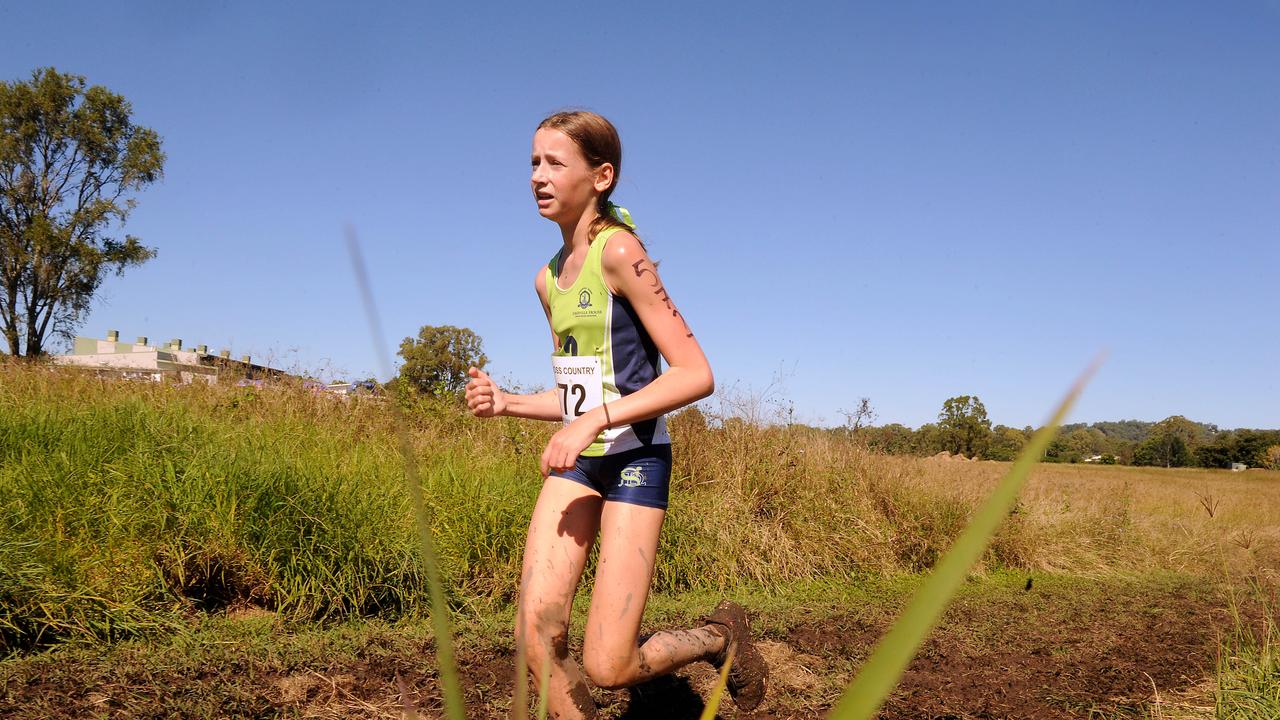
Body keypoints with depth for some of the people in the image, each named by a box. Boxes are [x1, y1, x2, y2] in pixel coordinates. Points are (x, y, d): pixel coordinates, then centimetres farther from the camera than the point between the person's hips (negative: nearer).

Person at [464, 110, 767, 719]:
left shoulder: (619, 252, -13)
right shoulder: (548, 279, 11)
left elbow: (697, 375, -18)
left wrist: (596, 418, -25)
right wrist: (505, 402, 2)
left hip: (635, 460, -7)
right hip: (577, 464, 7)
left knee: (608, 667, -7)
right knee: (535, 638, -7)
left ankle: (719, 636, 20)